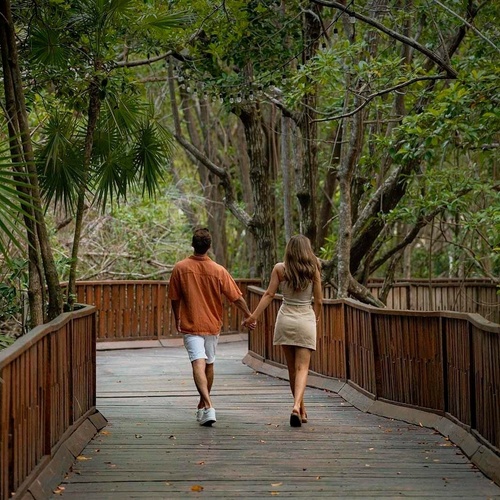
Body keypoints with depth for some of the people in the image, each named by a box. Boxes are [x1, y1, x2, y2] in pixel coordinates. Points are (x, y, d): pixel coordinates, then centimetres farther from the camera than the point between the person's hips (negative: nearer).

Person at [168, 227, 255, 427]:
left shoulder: (180, 268, -8)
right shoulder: (219, 271, -7)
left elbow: (174, 299, 1)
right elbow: (236, 298, -5)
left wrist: (177, 320, 18)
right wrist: (249, 316, 11)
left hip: (190, 325, -2)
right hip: (212, 325, 2)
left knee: (198, 364, -13)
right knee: (209, 365, 18)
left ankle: (208, 406, -31)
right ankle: (203, 406, 32)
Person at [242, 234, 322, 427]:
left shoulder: (280, 268, -2)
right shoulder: (313, 270, -3)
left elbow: (269, 294, -5)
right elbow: (318, 300, 1)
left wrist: (254, 316, -1)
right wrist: (316, 319, 17)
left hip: (285, 319, 1)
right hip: (306, 319, -1)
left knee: (292, 367, 13)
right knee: (302, 367, -3)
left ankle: (301, 409, 19)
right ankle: (297, 406, -25)